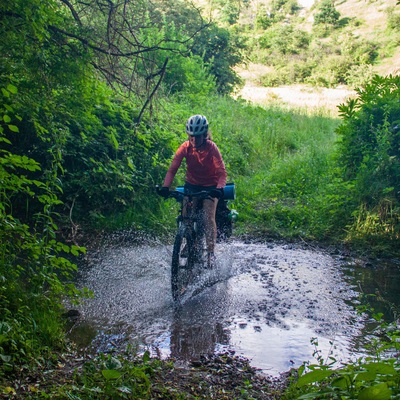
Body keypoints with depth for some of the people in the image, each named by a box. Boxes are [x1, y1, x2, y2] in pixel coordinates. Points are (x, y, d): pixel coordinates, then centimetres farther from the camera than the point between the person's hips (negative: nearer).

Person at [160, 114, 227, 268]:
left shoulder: (211, 148, -22)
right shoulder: (185, 147, -16)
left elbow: (222, 172, -27)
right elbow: (172, 169, -17)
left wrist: (219, 188, -45)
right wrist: (165, 186, -32)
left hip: (210, 186, -3)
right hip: (191, 184, 3)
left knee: (208, 217, -15)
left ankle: (211, 252, -4)